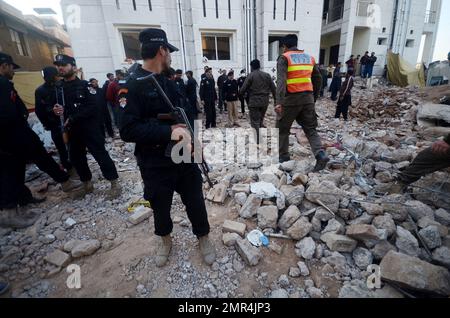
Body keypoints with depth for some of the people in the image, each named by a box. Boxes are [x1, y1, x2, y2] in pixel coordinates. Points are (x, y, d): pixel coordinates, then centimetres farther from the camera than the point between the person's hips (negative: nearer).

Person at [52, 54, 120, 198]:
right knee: (76, 158, 12)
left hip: (90, 128, -6)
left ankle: (114, 183, 2)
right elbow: (50, 106, 18)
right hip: (71, 130, 6)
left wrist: (72, 119, -19)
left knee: (100, 154, -7)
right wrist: (55, 110, -8)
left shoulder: (84, 85, -4)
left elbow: (93, 106, -15)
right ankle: (87, 184, 28)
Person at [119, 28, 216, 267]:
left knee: (195, 200, 14)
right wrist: (168, 132, -29)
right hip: (156, 165, -5)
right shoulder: (133, 86, -14)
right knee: (160, 206, 17)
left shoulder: (169, 80, 8)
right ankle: (165, 239, 45)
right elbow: (128, 130, -22)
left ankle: (203, 237, 38)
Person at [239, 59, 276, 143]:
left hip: (254, 102, -5)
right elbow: (273, 88, 7)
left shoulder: (251, 75, -6)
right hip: (265, 102, 5)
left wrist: (241, 93, 13)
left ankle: (257, 141, 0)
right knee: (261, 120, 19)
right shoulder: (267, 75, 8)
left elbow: (243, 89, -9)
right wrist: (276, 100, 15)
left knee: (255, 122, 1)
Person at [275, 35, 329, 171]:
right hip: (308, 98, 5)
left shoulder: (284, 58, -2)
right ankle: (320, 154, -8)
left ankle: (283, 156, 17)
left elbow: (281, 80, -18)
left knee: (282, 128, 11)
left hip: (291, 98, -5)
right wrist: (314, 98, 26)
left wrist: (279, 102, -26)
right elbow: (318, 79, 19)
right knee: (310, 129, 10)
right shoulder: (309, 57, 16)